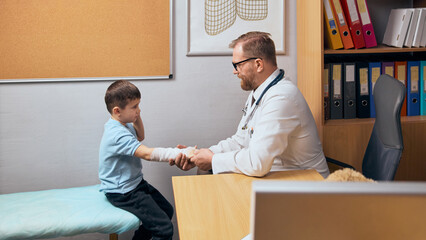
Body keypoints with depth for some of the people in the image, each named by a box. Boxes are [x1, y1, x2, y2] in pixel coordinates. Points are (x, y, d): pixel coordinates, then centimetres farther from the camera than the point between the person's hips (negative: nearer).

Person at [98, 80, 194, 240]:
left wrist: (137, 118, 3)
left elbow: (140, 137, 22)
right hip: (122, 193, -10)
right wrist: (182, 153, -38)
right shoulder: (118, 135, -28)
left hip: (135, 183, 10)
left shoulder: (122, 124, 4)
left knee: (167, 210, 20)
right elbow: (147, 154, -37)